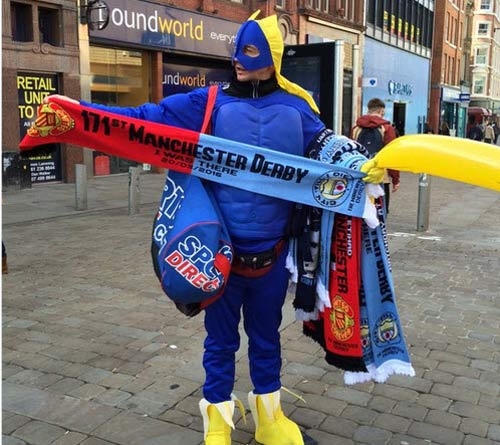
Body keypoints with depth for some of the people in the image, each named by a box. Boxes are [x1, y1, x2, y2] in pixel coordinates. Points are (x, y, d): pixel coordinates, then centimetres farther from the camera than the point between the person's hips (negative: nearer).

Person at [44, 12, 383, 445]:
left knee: (266, 335, 19)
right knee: (221, 339, 13)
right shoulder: (211, 103, -5)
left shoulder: (295, 108, 2)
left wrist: (366, 165, -21)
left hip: (272, 254, 2)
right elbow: (145, 119, -10)